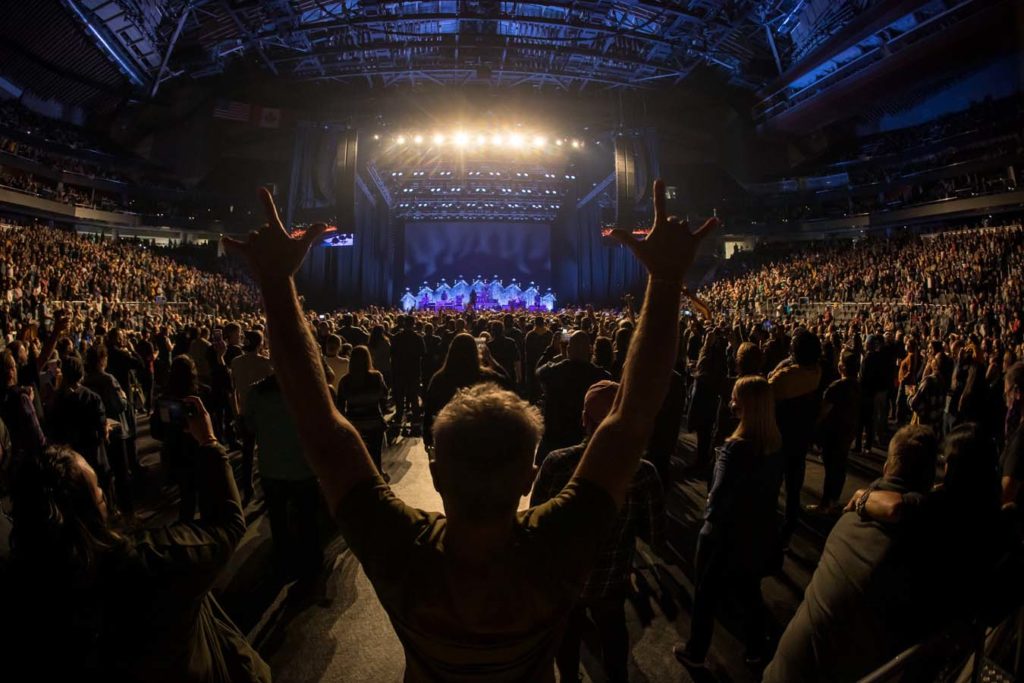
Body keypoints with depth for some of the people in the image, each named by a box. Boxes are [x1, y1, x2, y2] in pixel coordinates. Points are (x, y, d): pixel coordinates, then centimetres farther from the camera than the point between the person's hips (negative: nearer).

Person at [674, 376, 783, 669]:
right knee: (750, 592, 26)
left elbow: (719, 496, -26)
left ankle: (695, 653, 32)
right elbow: (770, 486, 6)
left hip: (726, 536, -6)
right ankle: (755, 649, 44)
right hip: (759, 533, 7)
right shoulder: (776, 443, -6)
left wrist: (709, 517, -7)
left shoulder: (735, 448, -29)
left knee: (706, 596, 15)